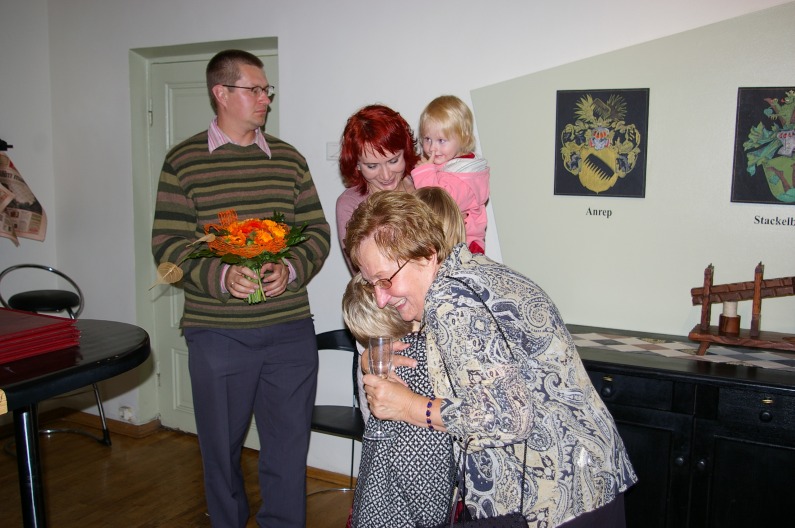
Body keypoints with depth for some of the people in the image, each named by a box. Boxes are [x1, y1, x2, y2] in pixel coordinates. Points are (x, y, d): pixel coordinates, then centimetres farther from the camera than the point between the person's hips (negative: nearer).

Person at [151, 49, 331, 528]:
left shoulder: (289, 158, 9)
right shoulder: (184, 161, 1)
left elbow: (318, 231, 8)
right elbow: (168, 243, -4)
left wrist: (292, 269, -12)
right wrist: (221, 277, -20)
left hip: (291, 330, 2)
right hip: (217, 332, -1)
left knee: (289, 447, 8)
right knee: (221, 447, 14)